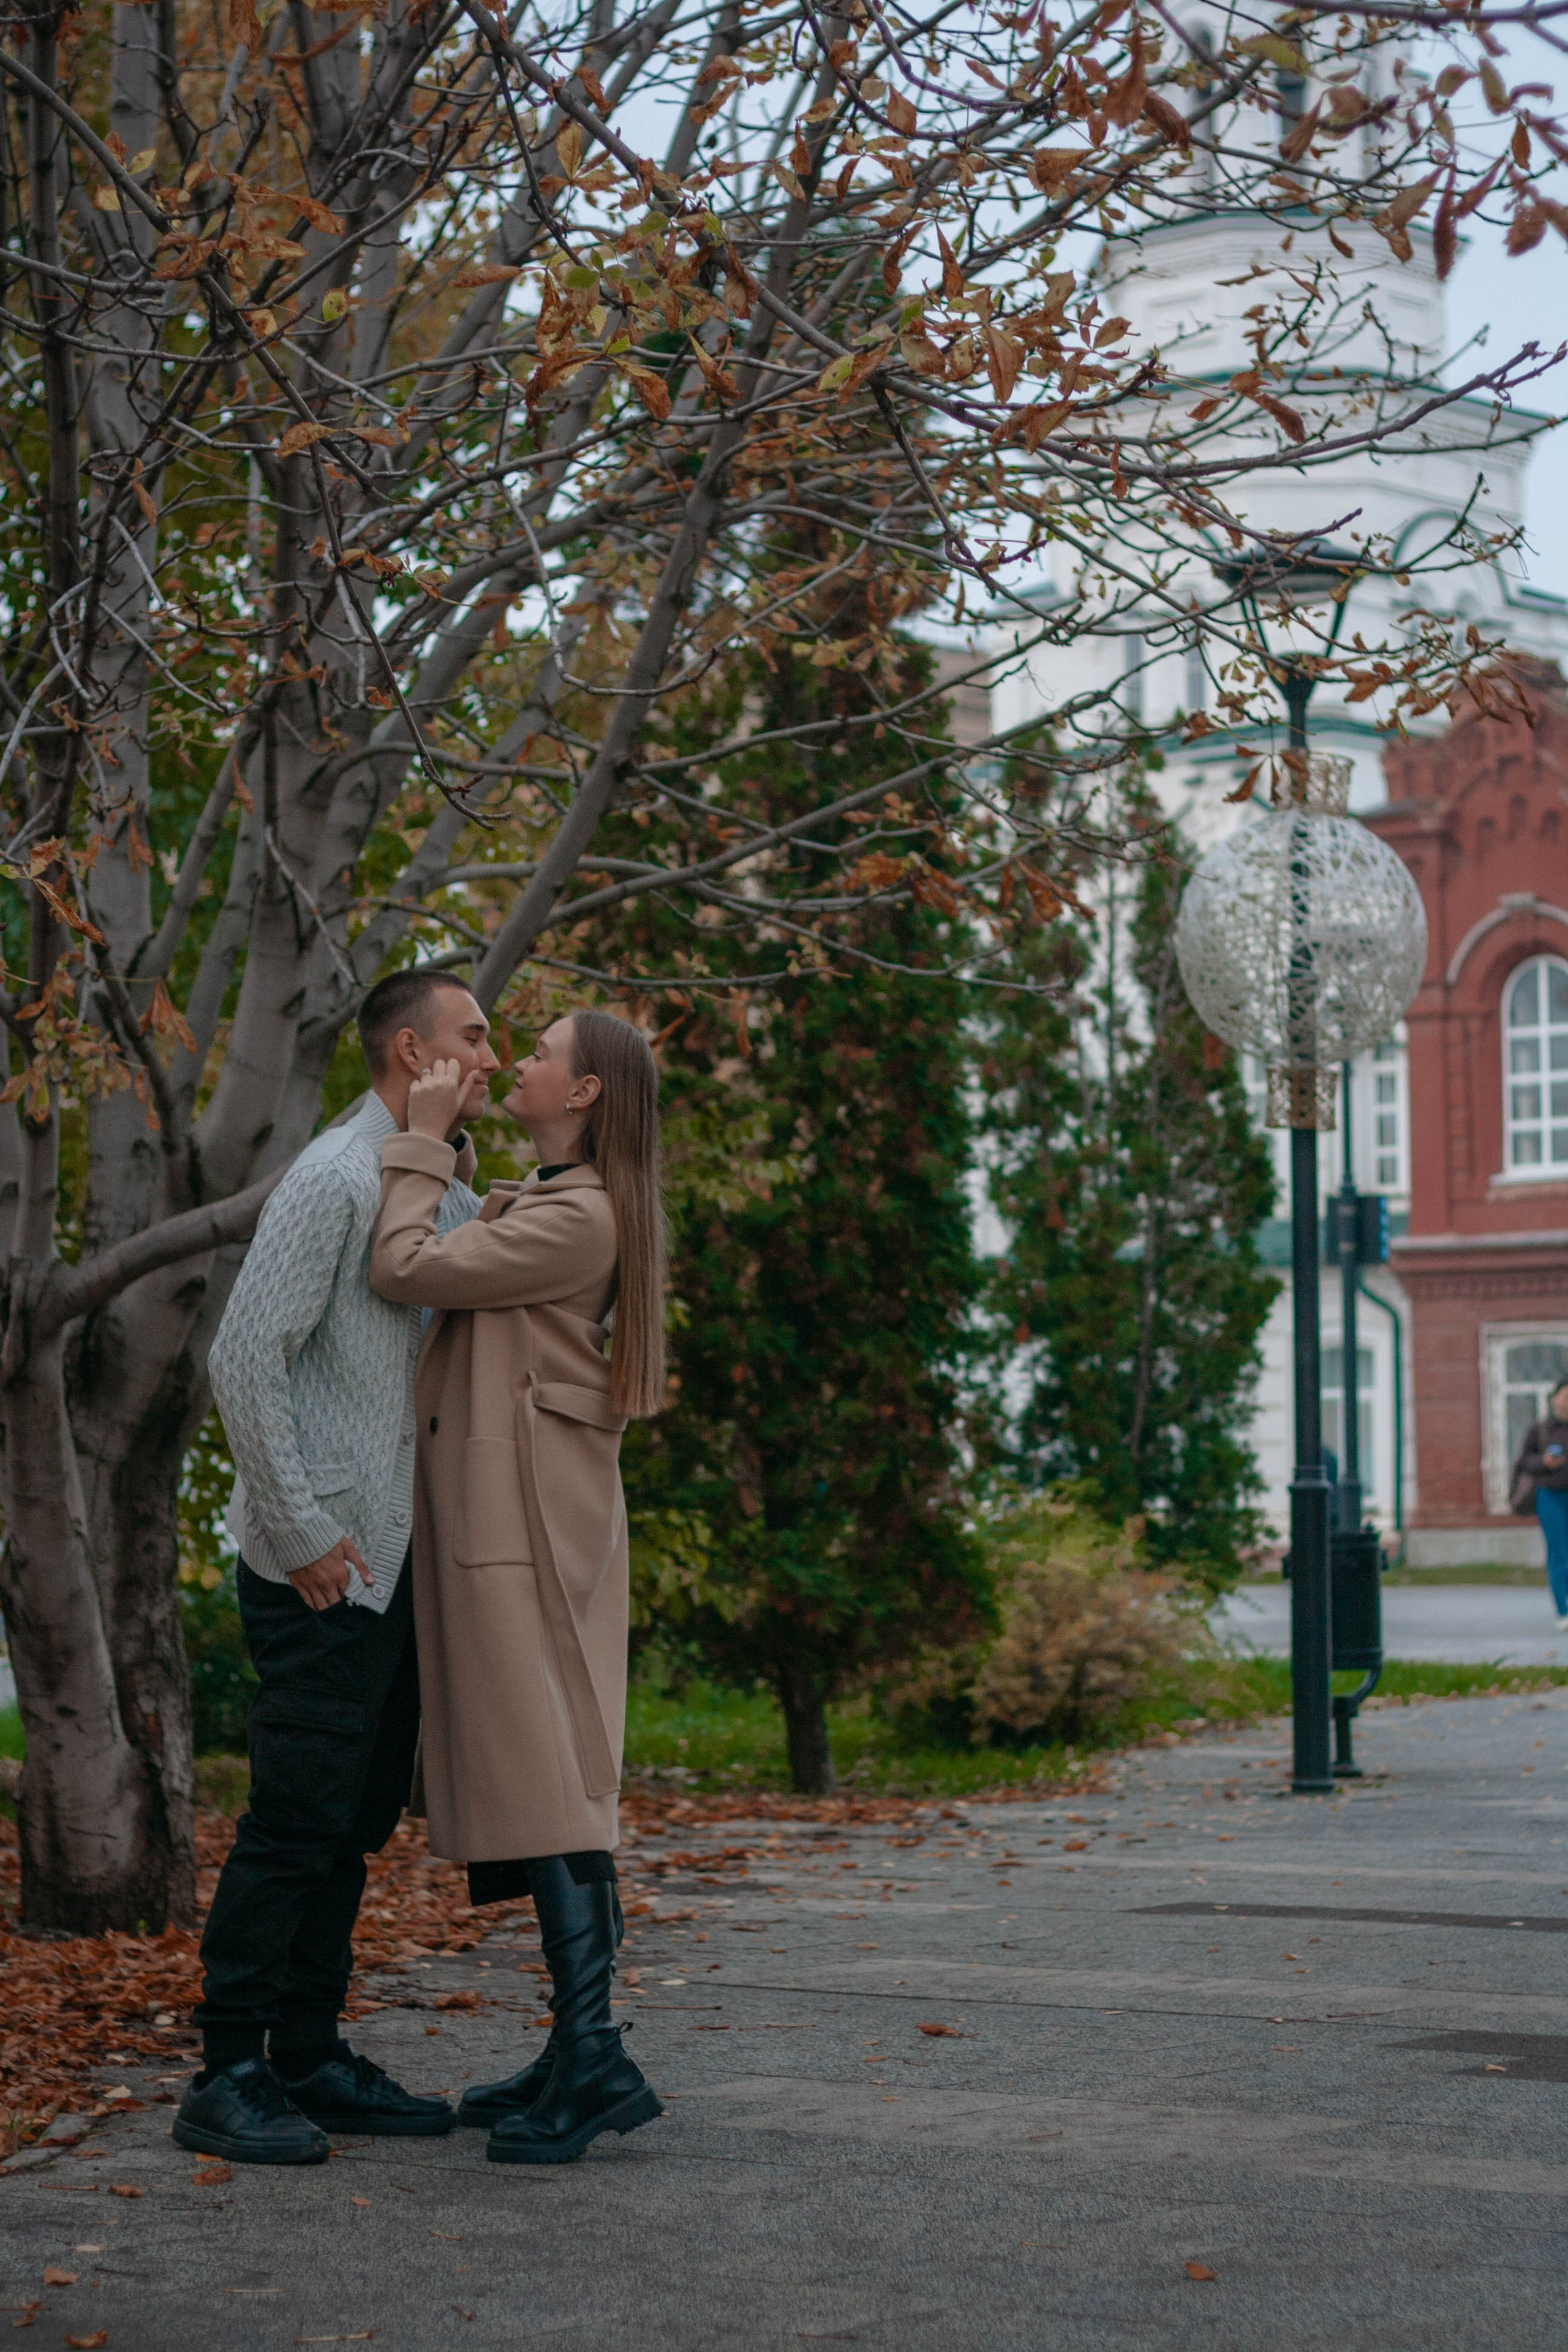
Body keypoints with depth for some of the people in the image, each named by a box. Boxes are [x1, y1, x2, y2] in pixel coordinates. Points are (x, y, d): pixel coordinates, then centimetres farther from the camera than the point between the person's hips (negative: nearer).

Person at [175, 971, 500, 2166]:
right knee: (297, 1816, -9)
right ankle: (229, 2078, -4)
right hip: (322, 1562, -9)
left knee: (359, 1818, 11)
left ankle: (311, 2058, 18)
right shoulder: (335, 1178, -11)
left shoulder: (443, 1194, 17)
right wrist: (301, 1529, -18)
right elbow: (245, 1355, -17)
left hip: (393, 1560, 9)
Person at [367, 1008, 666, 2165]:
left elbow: (407, 1269, -17)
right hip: (490, 1505, 10)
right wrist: (429, 1145, 17)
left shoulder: (578, 1217, -13)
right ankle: (579, 2052, 11)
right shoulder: (541, 1201, 20)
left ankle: (595, 2057, -12)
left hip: (529, 1508, -10)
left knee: (542, 1774, -12)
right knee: (528, 1771, 9)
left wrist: (424, 1140, -7)